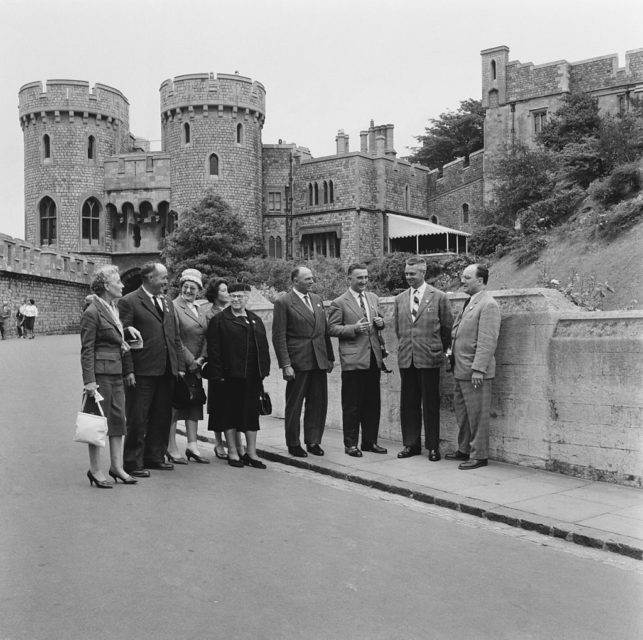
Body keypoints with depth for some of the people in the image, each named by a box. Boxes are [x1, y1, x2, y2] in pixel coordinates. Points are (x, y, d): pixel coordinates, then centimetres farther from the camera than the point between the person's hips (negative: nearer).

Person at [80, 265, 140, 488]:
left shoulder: (115, 309, 14)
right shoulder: (92, 313, -11)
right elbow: (87, 350, -13)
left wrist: (124, 345, 7)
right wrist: (89, 381, -17)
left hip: (117, 372, 8)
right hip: (101, 373, -8)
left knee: (118, 418, 9)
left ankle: (117, 466, 17)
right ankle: (95, 470, 8)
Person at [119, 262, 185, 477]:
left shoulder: (166, 303, 17)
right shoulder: (129, 302, -6)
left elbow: (176, 337, 18)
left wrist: (179, 366, 11)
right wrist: (128, 370, -15)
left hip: (166, 371, 7)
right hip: (142, 372, -7)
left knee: (162, 417, 13)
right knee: (137, 419, 0)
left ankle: (155, 456, 26)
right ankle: (133, 463, 10)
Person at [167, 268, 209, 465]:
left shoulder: (200, 311, 16)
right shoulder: (173, 307, -8)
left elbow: (206, 336, 13)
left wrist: (201, 358, -3)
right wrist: (190, 360, -14)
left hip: (195, 366, 7)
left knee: (194, 404, 9)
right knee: (174, 406, -2)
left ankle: (193, 447, 15)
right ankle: (172, 449, 5)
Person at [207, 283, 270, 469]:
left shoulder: (256, 320, 14)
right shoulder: (219, 320, -1)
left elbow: (263, 347, 14)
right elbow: (213, 350, -6)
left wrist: (264, 370, 5)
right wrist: (218, 375, -13)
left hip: (252, 377, 4)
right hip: (229, 376, -4)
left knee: (251, 413, 7)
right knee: (229, 414, 3)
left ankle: (251, 453, 15)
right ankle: (232, 453, 13)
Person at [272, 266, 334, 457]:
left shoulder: (317, 300, 14)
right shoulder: (283, 303, -5)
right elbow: (279, 337, -8)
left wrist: (330, 357, 12)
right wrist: (285, 365, -14)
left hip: (319, 361, 5)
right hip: (298, 362, -5)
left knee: (318, 403, 7)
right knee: (294, 405, 4)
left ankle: (313, 441, 20)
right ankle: (293, 444, 16)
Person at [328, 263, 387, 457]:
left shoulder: (373, 298, 15)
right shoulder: (339, 303, -3)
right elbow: (332, 329, -6)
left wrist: (380, 322, 1)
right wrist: (354, 328, -18)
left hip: (373, 357, 6)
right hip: (353, 360, -6)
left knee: (373, 403, 10)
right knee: (352, 404, 0)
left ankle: (370, 441, 21)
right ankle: (351, 444, 10)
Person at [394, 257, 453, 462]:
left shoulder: (439, 297, -2)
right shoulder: (400, 299, 10)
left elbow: (447, 328, 4)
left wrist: (440, 350, 9)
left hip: (429, 358, -4)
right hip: (406, 358, 4)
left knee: (430, 404, 2)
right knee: (408, 404, 7)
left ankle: (433, 446, 12)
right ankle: (411, 444, 17)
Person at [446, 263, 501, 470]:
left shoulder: (488, 305, -14)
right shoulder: (469, 303, 16)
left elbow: (487, 341, -20)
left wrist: (478, 369, -23)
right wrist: (453, 355, 17)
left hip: (475, 371, -10)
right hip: (461, 369, 10)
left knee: (477, 414, -1)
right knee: (461, 412, 17)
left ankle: (479, 455, 8)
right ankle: (464, 449, 29)